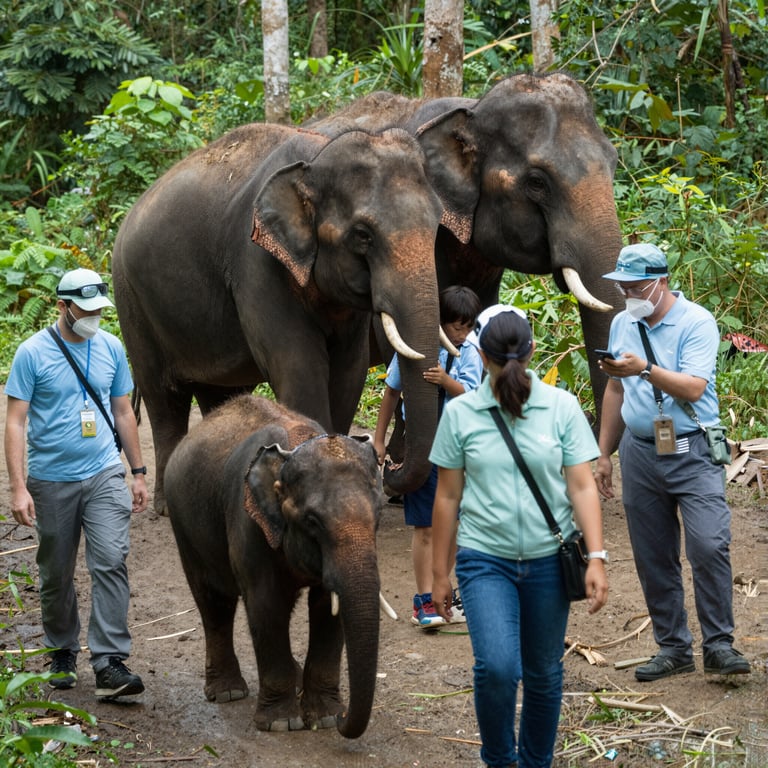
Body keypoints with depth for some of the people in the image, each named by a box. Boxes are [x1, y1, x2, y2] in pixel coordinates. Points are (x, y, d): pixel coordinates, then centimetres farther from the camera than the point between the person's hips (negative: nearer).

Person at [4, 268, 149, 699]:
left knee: (111, 562, -13)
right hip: (52, 480, -2)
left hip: (104, 474, 2)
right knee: (57, 575, 9)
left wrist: (139, 473, 15)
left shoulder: (111, 348, 6)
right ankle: (62, 655, 28)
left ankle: (110, 663, -14)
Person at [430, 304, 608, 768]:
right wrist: (440, 573, 7)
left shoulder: (562, 408, -1)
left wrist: (596, 557, -12)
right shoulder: (460, 413, -1)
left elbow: (582, 487, -2)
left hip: (548, 561, 1)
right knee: (497, 667, -18)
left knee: (543, 673, 10)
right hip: (486, 560, -1)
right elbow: (448, 498, 4)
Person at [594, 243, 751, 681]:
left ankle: (719, 645, -7)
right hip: (641, 452, 6)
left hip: (692, 451, -5)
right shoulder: (622, 324, 11)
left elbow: (693, 388, -20)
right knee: (653, 558, 6)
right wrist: (605, 455, 20)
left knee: (710, 545, -16)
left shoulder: (696, 322, -9)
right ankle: (674, 648, 15)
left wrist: (646, 370, -32)